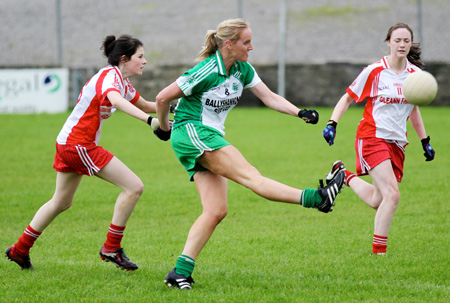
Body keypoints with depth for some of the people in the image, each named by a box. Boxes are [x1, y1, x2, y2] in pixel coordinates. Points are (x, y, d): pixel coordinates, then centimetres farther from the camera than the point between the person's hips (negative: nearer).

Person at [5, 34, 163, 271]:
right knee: (133, 187, -11)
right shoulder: (109, 77, -18)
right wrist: (150, 120, -52)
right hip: (78, 145, -10)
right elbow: (116, 101, -41)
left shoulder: (123, 82, 12)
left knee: (61, 202, 22)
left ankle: (19, 250, 31)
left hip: (68, 144, 10)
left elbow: (144, 105, 28)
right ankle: (111, 249, -4)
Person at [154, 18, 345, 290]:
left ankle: (180, 272, -5)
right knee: (250, 175, -22)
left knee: (216, 210, -2)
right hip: (191, 131, -9)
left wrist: (299, 112, -12)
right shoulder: (207, 72, -17)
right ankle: (317, 198, -37)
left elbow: (269, 97, 4)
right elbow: (163, 97, -10)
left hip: (211, 138, 9)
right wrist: (164, 128, 4)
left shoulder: (243, 70, 6)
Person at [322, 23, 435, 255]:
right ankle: (378, 252, -6)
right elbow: (348, 98, 1)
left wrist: (425, 141, 21)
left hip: (397, 143, 6)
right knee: (392, 195, -20)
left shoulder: (415, 75, 6)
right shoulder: (374, 72, -8)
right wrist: (332, 123, -10)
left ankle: (345, 175, 33)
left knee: (377, 202, 7)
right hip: (372, 137, -6)